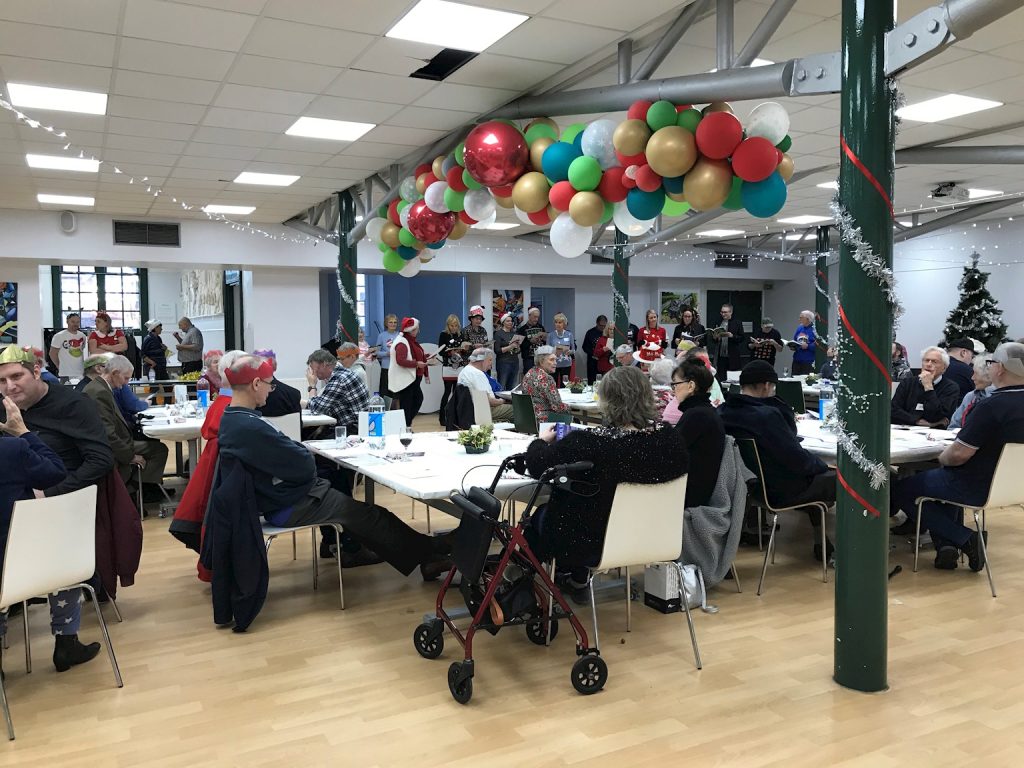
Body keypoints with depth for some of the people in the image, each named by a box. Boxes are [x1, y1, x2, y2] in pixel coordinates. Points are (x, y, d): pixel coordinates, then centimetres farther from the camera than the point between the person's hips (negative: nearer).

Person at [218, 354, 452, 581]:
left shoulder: (231, 419, 4)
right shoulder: (251, 428, -29)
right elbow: (304, 466, -24)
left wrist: (298, 450, -6)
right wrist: (306, 453, -4)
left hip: (277, 494, 10)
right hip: (289, 507, -10)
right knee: (367, 515, -1)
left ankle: (420, 556, 15)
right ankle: (427, 550, 14)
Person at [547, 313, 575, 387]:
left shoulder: (569, 334, 3)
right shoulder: (551, 335, 0)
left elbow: (573, 349, 8)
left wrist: (569, 351, -14)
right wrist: (554, 352, -18)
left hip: (566, 364, 1)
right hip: (554, 364, -1)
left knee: (564, 385, 1)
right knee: (553, 384, -4)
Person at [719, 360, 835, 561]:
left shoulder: (722, 412, -3)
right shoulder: (767, 415, -28)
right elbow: (799, 460, -22)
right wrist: (822, 465, -1)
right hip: (781, 492, -9)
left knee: (817, 474, 28)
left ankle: (821, 543, 34)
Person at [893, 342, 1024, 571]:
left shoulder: (992, 406, -27)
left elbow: (959, 454, -25)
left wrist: (942, 458, -3)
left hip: (977, 487, -9)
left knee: (900, 490, 6)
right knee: (941, 477, 34)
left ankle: (965, 538, -1)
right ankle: (946, 544, 20)